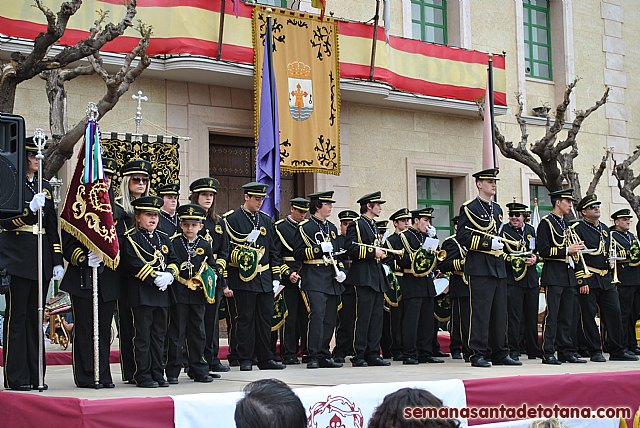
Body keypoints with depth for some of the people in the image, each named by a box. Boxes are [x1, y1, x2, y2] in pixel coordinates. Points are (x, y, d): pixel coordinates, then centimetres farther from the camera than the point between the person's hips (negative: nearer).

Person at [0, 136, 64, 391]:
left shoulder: (45, 187, 15)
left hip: (41, 260, 6)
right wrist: (30, 209, -24)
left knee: (35, 317, 9)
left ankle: (35, 376, 14)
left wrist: (57, 261, 11)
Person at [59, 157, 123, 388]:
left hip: (109, 280, 4)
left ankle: (103, 376, 11)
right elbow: (68, 245, -3)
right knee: (85, 329, -3)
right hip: (82, 278, -4)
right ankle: (86, 376, 2)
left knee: (104, 328, 6)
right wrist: (84, 258, -21)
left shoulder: (117, 212, 16)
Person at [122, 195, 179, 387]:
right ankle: (143, 375, 2)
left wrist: (168, 274, -8)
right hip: (142, 294, -6)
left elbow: (174, 261, 13)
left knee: (159, 335, 10)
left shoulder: (163, 238, 16)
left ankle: (158, 373, 16)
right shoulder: (131, 239, -3)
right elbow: (133, 264, -14)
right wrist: (155, 278, -18)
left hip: (162, 293, 6)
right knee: (143, 336, -2)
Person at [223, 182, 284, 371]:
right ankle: (245, 360, 6)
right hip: (243, 278, -5)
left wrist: (276, 277, 11)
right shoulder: (231, 219, -2)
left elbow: (273, 251, 16)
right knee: (244, 319, -1)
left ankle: (265, 359, 14)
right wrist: (246, 241, -18)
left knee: (265, 318, 7)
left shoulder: (267, 220, 15)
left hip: (265, 278, 6)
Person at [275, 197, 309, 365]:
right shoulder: (280, 227, -2)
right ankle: (288, 354, 0)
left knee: (306, 314, 6)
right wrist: (288, 273, -17)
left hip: (306, 276, 5)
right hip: (288, 276, -5)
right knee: (290, 316, -4)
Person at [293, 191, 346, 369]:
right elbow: (298, 253, -7)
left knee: (330, 319, 7)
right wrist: (318, 249, -18)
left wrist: (341, 270, 9)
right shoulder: (305, 227, -3)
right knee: (317, 316, -15)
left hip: (332, 280, 7)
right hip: (315, 280, -7)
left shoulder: (332, 228, 19)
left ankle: (324, 355, 13)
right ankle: (313, 357, -12)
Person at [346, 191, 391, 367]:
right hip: (365, 277, -9)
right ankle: (359, 356, -4)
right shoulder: (356, 225, -5)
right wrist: (373, 252, -17)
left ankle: (373, 354, 11)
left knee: (377, 316, 7)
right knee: (363, 317, -8)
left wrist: (380, 252, 15)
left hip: (378, 278, 9)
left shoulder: (374, 226, 22)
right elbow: (352, 249, -16)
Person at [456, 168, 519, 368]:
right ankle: (478, 354, -4)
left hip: (498, 268, 8)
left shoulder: (497, 209, 19)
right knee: (481, 312, -8)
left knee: (500, 312, 9)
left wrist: (500, 244, 14)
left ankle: (500, 354, 15)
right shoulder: (469, 208, -4)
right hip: (480, 268, -8)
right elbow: (462, 237, -12)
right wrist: (489, 244, -16)